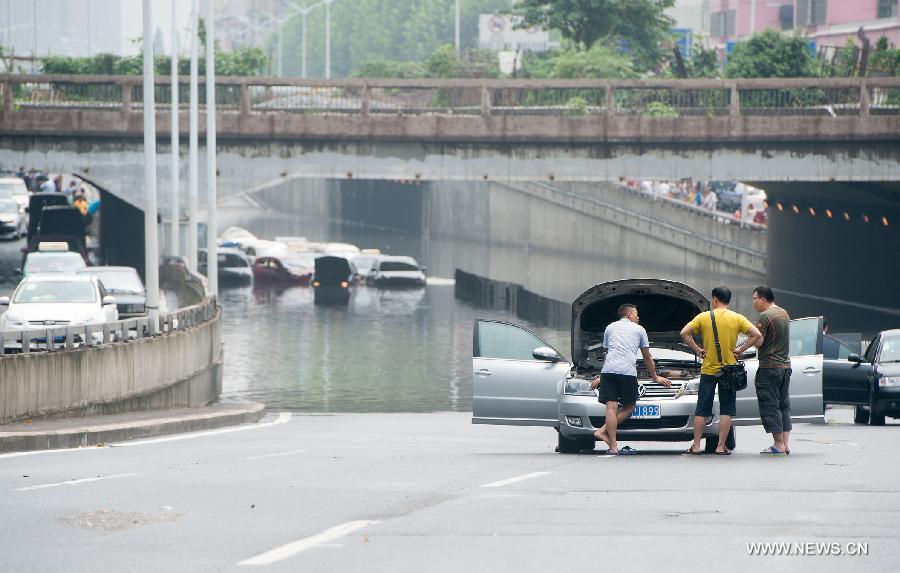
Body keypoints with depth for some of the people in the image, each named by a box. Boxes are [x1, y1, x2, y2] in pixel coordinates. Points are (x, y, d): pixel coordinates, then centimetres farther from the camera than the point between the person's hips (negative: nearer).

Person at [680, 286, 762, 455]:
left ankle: (696, 446, 8)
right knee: (726, 410, 5)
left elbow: (684, 333, -9)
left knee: (702, 410, 8)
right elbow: (757, 335, -8)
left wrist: (697, 349, -1)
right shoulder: (737, 319, -1)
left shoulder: (703, 317, -2)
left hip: (708, 370, 0)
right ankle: (721, 447, 1)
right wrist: (740, 349, -1)